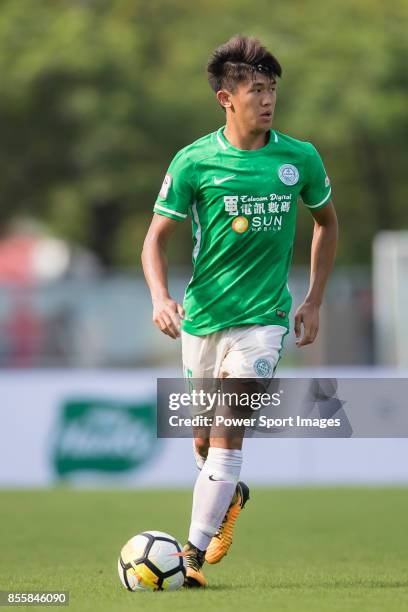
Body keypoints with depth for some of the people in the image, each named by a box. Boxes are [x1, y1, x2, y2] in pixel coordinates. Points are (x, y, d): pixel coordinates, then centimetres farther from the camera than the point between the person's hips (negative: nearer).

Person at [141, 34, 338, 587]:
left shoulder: (300, 159, -1)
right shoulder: (194, 162, -5)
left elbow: (327, 222, 16)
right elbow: (157, 237, 0)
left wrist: (314, 301, 13)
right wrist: (160, 297, -18)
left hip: (264, 315, -1)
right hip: (202, 315, 1)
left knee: (229, 428, -16)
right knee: (204, 438, 12)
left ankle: (195, 552, -16)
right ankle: (229, 497, 45)